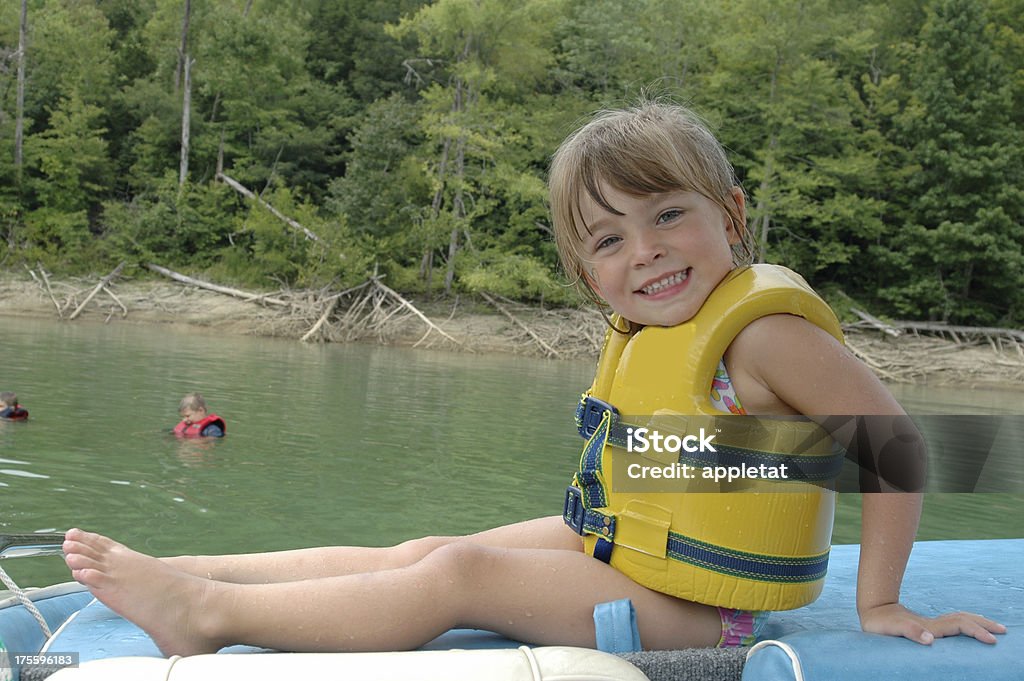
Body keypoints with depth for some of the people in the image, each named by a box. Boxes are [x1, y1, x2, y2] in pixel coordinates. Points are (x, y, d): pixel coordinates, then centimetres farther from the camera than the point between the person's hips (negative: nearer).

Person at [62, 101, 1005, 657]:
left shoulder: (765, 333, -21)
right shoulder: (650, 331, 3)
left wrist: (878, 604, -13)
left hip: (689, 612, -7)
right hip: (616, 548, 7)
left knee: (457, 573, -18)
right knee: (422, 550, 0)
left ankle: (210, 613, -10)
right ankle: (191, 571, 5)